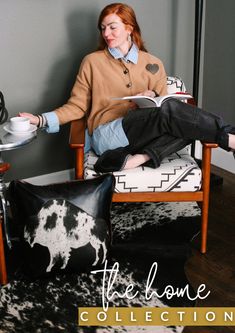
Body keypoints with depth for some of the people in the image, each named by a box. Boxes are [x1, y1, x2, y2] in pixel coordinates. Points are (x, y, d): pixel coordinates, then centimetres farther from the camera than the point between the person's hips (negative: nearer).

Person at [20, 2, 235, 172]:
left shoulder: (153, 64, 16)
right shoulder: (93, 62, 10)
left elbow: (162, 102, 18)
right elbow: (77, 106, 10)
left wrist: (154, 97, -5)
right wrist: (42, 120, -4)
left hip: (144, 134, 4)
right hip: (107, 135, -4)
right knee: (170, 110, -30)